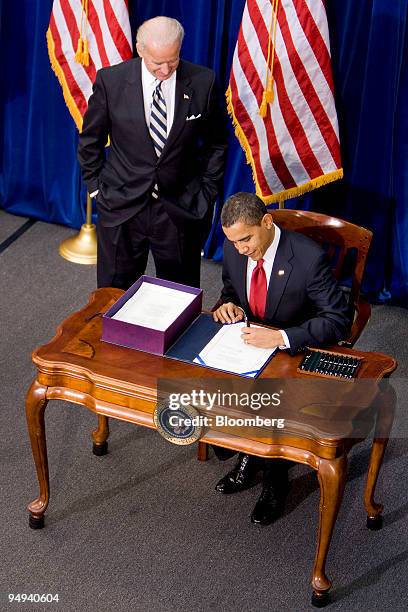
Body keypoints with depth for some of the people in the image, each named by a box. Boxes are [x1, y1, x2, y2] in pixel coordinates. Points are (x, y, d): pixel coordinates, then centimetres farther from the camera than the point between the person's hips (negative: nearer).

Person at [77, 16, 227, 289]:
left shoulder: (203, 82, -7)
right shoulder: (111, 80, -9)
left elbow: (217, 142, 7)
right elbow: (90, 141, 5)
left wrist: (207, 192, 4)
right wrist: (96, 187, 4)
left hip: (181, 208, 0)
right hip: (122, 205, 0)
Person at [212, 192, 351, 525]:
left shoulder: (309, 257, -25)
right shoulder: (234, 250, -8)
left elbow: (339, 320, -25)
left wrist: (281, 337, -37)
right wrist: (228, 305, -12)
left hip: (298, 352, -5)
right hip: (250, 343, 6)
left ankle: (275, 482, 3)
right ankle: (247, 457, 11)